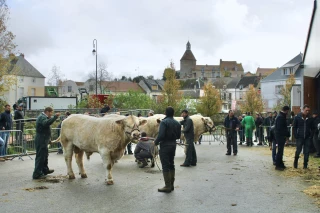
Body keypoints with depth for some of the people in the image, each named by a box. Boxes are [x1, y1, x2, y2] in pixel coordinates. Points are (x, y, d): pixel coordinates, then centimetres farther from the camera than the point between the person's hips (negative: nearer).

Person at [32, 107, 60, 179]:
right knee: (40, 157, -7)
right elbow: (46, 123, -39)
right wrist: (55, 117, -40)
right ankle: (37, 174, -4)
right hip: (41, 140, -11)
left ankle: (45, 170, 37)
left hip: (43, 140, 11)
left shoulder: (43, 116, 17)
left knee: (44, 155, 22)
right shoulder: (42, 117, -17)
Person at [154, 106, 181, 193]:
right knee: (171, 165, 15)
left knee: (165, 166, -2)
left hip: (165, 145, -7)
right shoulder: (177, 123, 7)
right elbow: (178, 136, 10)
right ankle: (171, 185, 20)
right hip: (173, 145, 7)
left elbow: (161, 135, -22)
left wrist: (156, 142, -7)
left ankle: (167, 186, 0)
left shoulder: (164, 122, -15)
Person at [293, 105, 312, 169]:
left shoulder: (310, 118, 5)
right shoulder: (297, 117, -2)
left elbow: (311, 128, 12)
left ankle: (305, 165, 11)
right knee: (298, 150, 2)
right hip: (299, 137, -2)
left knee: (306, 152, 3)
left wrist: (310, 135, 0)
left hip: (307, 138, 2)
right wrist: (296, 136, -7)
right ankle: (295, 162, 25)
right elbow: (294, 127, 0)